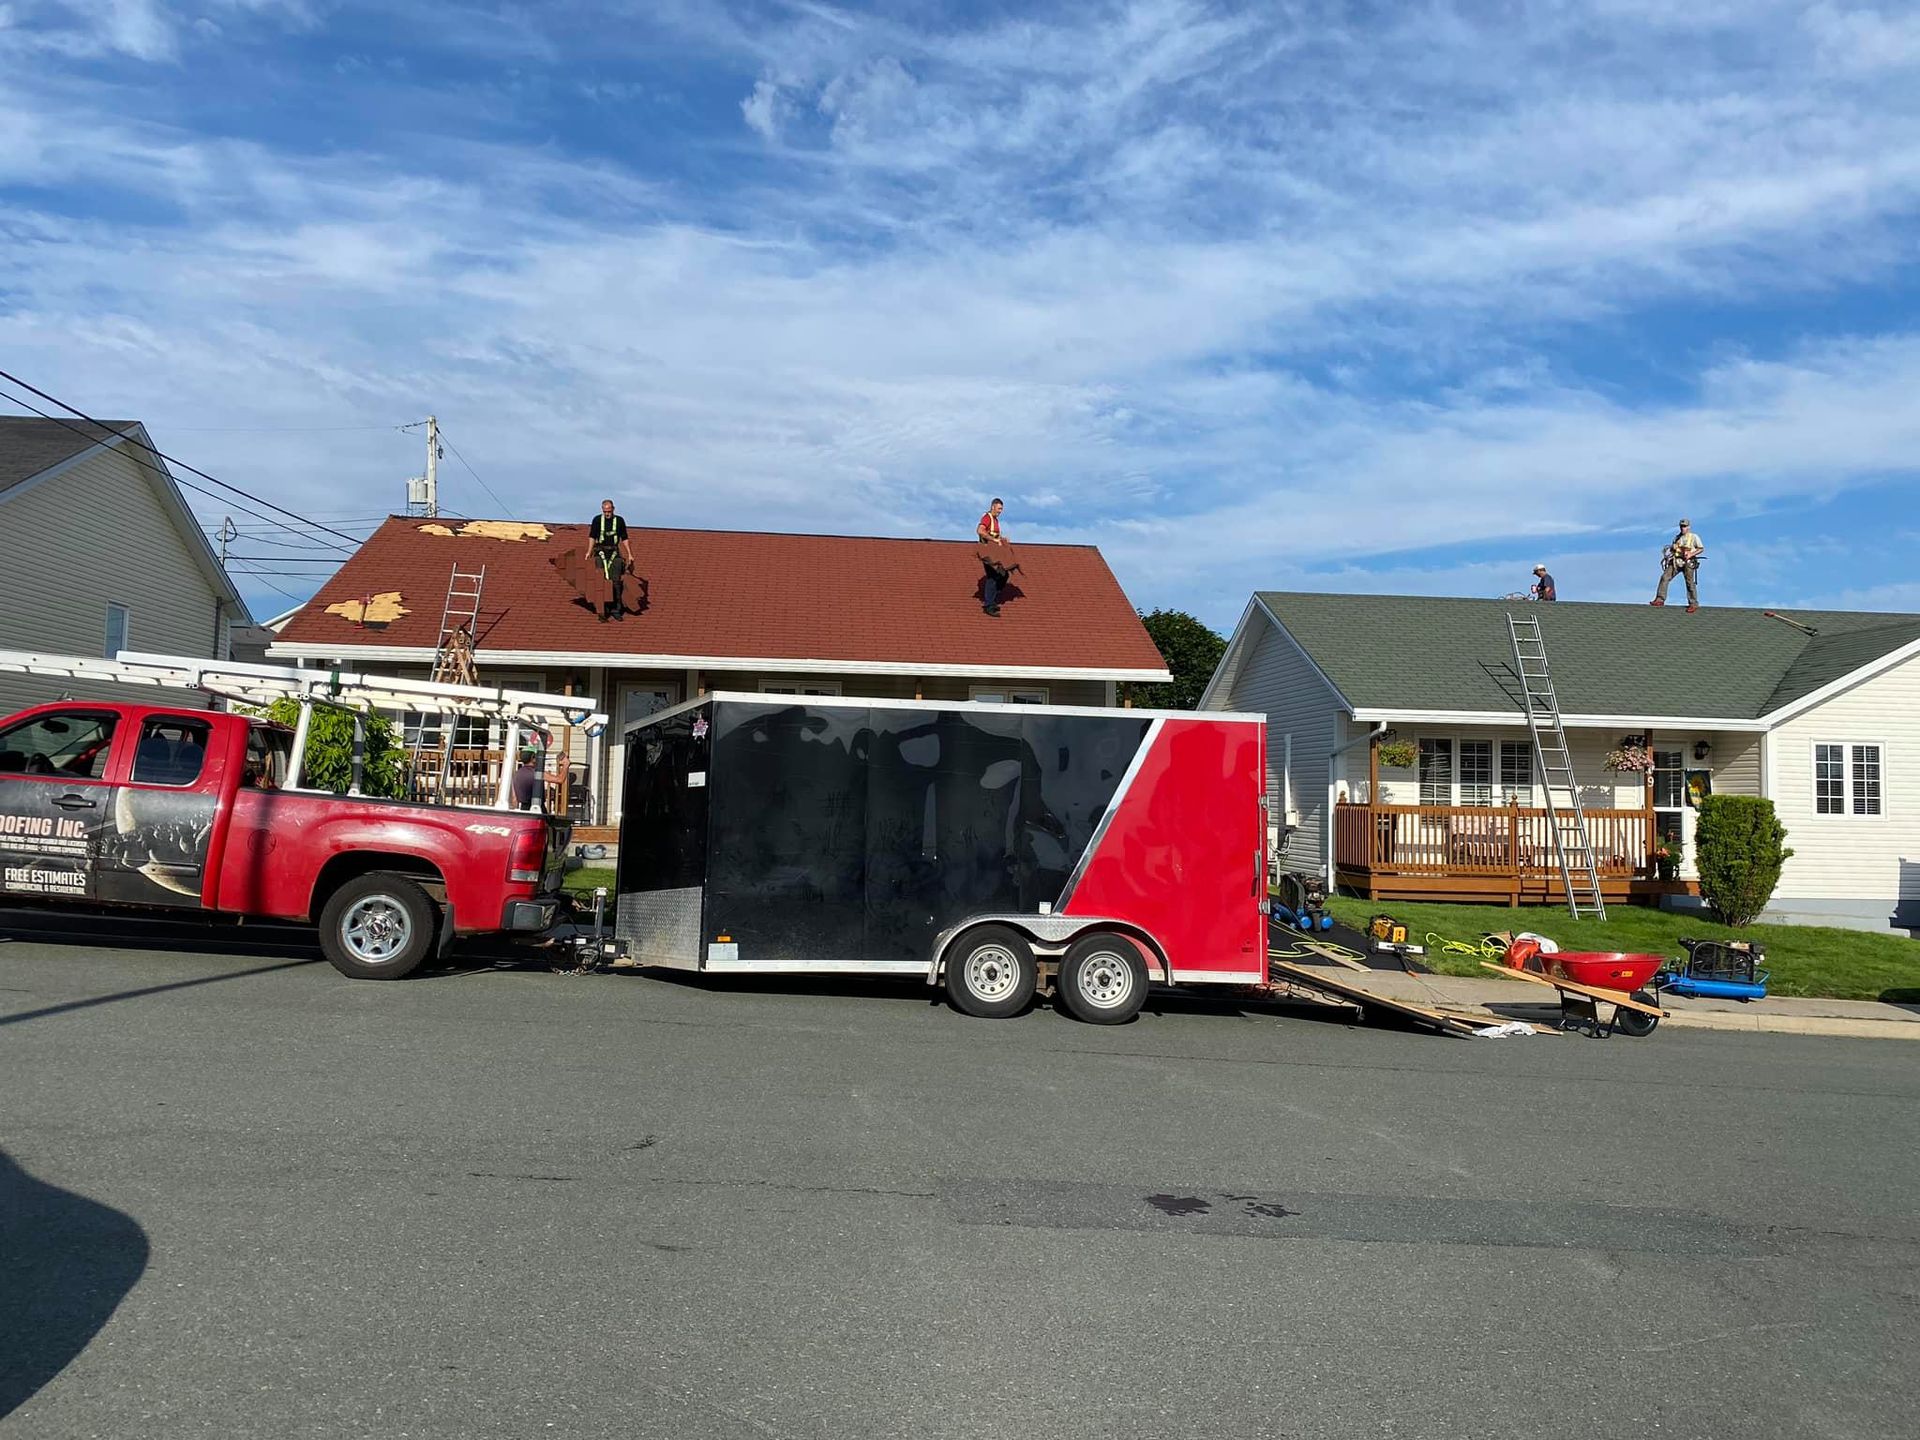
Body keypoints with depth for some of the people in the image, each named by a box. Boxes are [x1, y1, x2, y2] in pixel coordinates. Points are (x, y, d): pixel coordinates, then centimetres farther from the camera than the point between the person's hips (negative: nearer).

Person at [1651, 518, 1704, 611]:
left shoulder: (1694, 537, 1)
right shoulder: (1676, 538, 16)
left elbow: (1701, 549, -1)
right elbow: (1672, 549, 21)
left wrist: (1691, 554, -14)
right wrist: (1667, 555, -1)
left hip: (1688, 563, -5)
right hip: (1676, 562, 5)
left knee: (1690, 583, -2)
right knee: (1664, 577, -9)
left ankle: (1694, 604, 7)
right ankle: (1660, 599, -8)